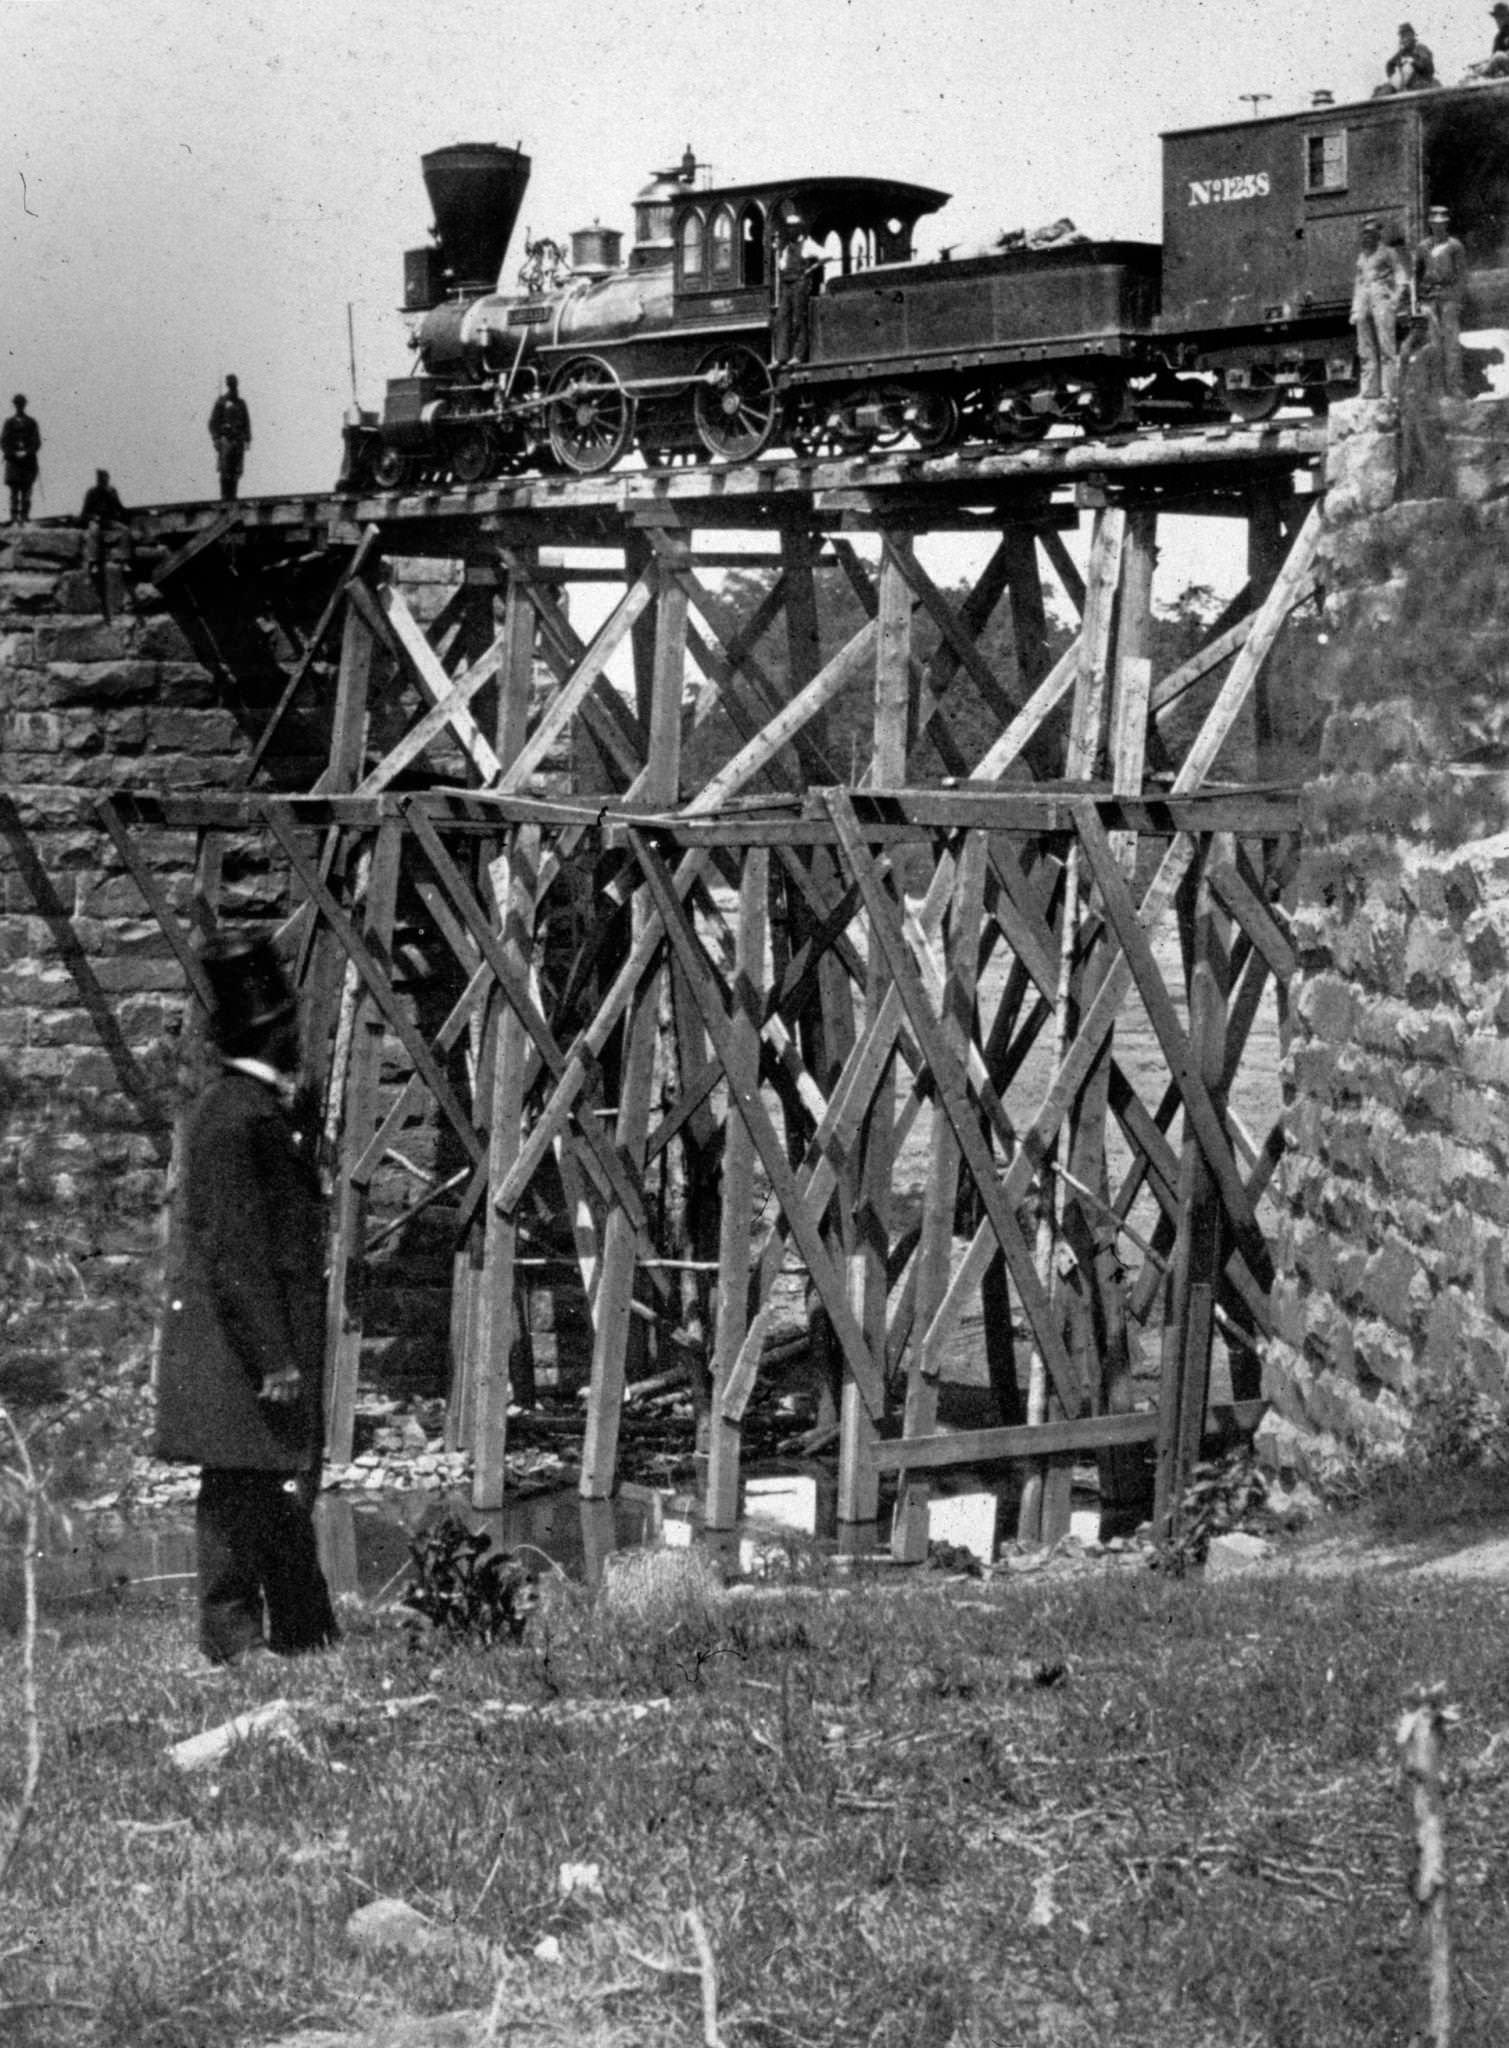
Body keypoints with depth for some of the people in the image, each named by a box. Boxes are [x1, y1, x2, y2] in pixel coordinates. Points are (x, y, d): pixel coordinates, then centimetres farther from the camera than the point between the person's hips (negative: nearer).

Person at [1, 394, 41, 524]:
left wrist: (26, 453, -11)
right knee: (14, 492, -6)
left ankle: (25, 517, 0)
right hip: (13, 462, 0)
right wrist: (14, 454, -10)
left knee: (26, 493, -2)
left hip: (28, 462, 0)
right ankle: (14, 520, -9)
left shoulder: (31, 423, 7)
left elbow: (37, 443, 4)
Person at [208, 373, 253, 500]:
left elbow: (246, 423, 18)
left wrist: (247, 439, 9)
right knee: (225, 471, -10)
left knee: (237, 471, -1)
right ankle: (225, 496, -8)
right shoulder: (221, 402, 1)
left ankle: (232, 496, 3)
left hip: (238, 440, 4)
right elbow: (213, 422, 0)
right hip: (225, 439, -4)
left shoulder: (241, 403, 14)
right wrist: (216, 439, -9)